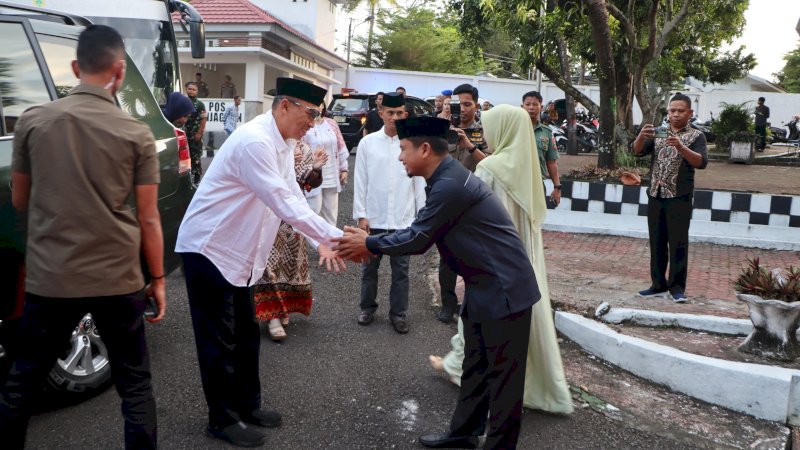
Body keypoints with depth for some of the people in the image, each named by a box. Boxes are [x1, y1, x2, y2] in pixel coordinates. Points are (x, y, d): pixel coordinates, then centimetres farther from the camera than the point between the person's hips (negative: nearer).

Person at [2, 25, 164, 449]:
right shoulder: (136, 133, -7)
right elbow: (148, 218, -4)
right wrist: (157, 279, 7)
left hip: (49, 277, 2)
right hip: (117, 279, -1)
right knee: (134, 383, 12)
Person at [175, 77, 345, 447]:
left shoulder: (282, 144, 5)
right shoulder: (254, 141, -26)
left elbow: (293, 197, 7)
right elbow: (284, 205, -31)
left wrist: (321, 242, -4)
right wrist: (336, 236, -27)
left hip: (239, 252, 9)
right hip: (209, 248, -9)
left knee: (246, 333, 17)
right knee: (219, 339, 2)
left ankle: (247, 404, 32)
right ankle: (223, 419, 18)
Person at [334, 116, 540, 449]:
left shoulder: (450, 184, -24)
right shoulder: (447, 178, 9)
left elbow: (418, 239, -20)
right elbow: (422, 233, 12)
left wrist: (369, 244, -7)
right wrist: (372, 243, 6)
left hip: (504, 288, -10)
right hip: (484, 286, 10)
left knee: (502, 373, 4)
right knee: (476, 366, 20)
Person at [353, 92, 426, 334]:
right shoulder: (368, 142, -1)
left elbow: (419, 182, 3)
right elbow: (360, 181, 0)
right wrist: (361, 214, -4)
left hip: (403, 219, 0)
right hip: (374, 218, 0)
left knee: (401, 269, 8)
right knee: (369, 266, 14)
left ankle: (398, 312, 22)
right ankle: (367, 307, 31)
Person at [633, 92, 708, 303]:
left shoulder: (696, 136, 0)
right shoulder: (658, 133, 12)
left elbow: (701, 162, -14)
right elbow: (638, 151, -2)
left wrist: (680, 147, -30)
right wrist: (641, 136, -23)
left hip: (679, 197, -4)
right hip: (655, 195, 4)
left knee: (678, 243, -2)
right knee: (657, 242, 8)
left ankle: (677, 287, 5)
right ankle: (658, 285, 17)